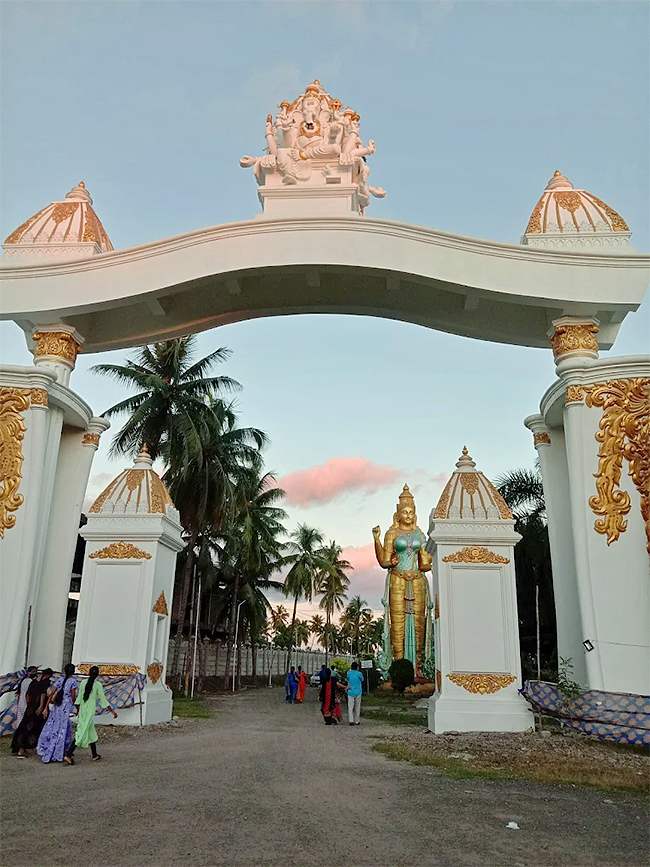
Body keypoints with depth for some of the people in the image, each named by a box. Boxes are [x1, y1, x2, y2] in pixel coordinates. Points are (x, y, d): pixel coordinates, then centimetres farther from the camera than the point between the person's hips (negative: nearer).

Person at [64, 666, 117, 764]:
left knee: (91, 732, 14)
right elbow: (103, 700, -6)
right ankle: (68, 755, -4)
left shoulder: (83, 683, 4)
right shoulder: (98, 685, -9)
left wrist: (77, 710, 22)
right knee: (82, 733, 0)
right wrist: (112, 711, 1)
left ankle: (95, 755, 16)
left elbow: (79, 698, 9)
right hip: (90, 711, -6)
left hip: (82, 710, 6)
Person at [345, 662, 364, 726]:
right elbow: (362, 680, 11)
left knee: (350, 707, 0)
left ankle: (351, 720, -15)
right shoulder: (359, 674, -7)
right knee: (357, 707, 11)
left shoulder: (348, 673, -2)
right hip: (358, 692, 0)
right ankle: (357, 721, 16)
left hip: (350, 692, 0)